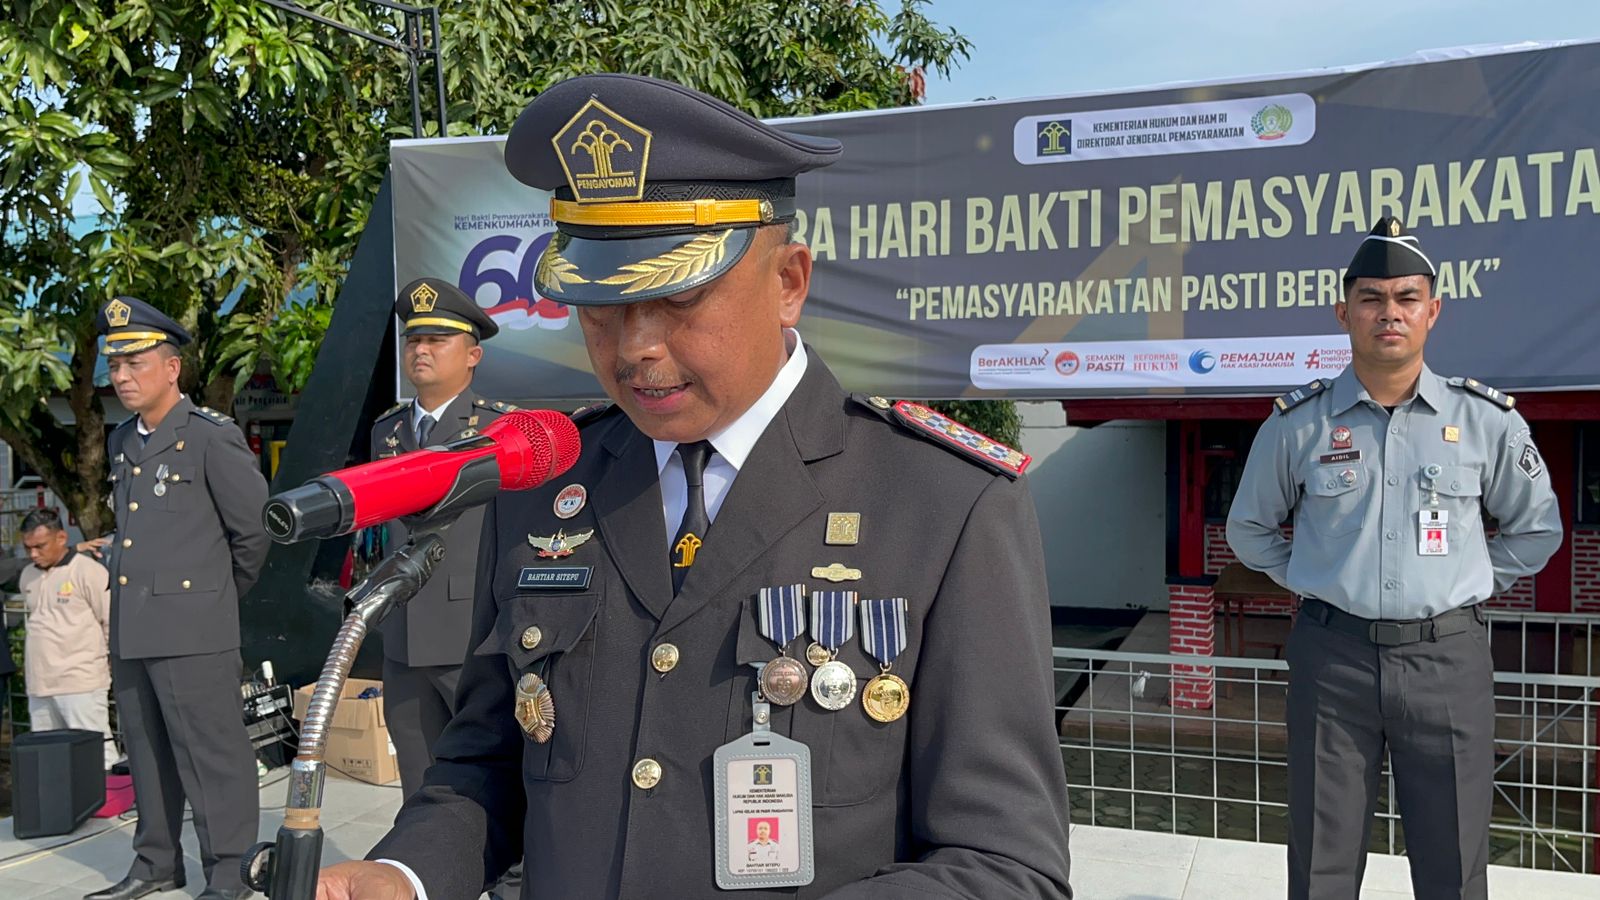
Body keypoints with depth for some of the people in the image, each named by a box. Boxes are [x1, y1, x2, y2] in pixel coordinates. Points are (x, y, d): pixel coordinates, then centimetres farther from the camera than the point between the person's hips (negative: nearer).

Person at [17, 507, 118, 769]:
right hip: (39, 687, 8)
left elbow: (115, 623, -8)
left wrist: (115, 665, -4)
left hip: (82, 684, -8)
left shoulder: (88, 571, -9)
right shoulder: (28, 576, 13)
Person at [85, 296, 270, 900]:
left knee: (211, 752, -1)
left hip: (192, 628, -8)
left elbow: (255, 526, -7)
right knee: (146, 753, 17)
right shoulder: (120, 442, 15)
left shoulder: (211, 436, -9)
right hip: (129, 632, 8)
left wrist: (224, 591, 5)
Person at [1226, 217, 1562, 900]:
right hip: (1332, 656, 0)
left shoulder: (1488, 420, 2)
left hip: (1447, 657, 1)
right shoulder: (1297, 423, 1)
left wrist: (1465, 586, 8)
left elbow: (1536, 530, 16)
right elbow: (1250, 529, 15)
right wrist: (1313, 583, 7)